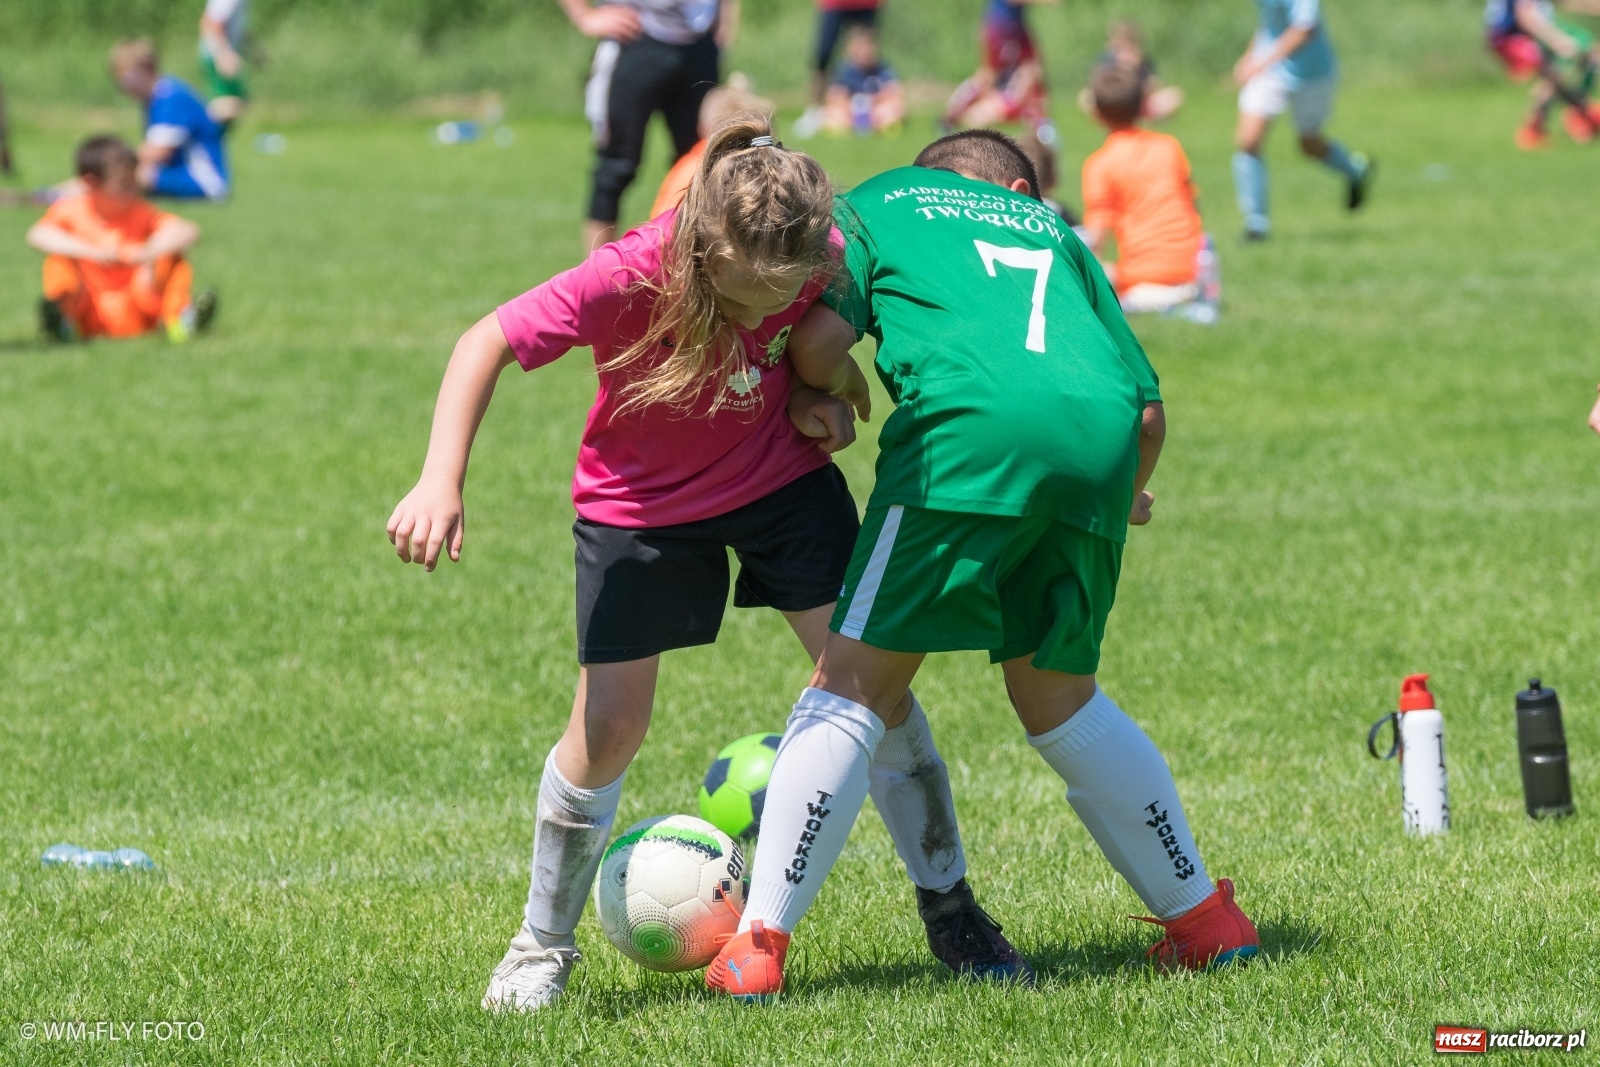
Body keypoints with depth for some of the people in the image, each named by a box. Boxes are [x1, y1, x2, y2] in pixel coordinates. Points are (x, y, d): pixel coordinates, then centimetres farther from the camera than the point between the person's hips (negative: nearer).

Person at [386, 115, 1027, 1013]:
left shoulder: (823, 261, -24)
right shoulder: (633, 280, -35)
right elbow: (488, 343, -29)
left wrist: (818, 393, -17)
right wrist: (442, 482, -39)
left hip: (783, 477, 2)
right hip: (643, 500, -2)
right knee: (609, 727, -4)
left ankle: (950, 909, 12)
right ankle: (544, 946, 17)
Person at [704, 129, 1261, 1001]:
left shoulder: (877, 202, 26)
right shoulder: (1053, 231, 35)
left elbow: (818, 342, 7)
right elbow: (1149, 409, 24)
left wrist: (817, 406, 28)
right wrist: (1118, 506, 42)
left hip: (971, 429, -4)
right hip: (1100, 435, 4)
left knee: (855, 683, 2)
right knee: (1058, 694, 24)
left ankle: (757, 945, -4)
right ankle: (1204, 919, 29)